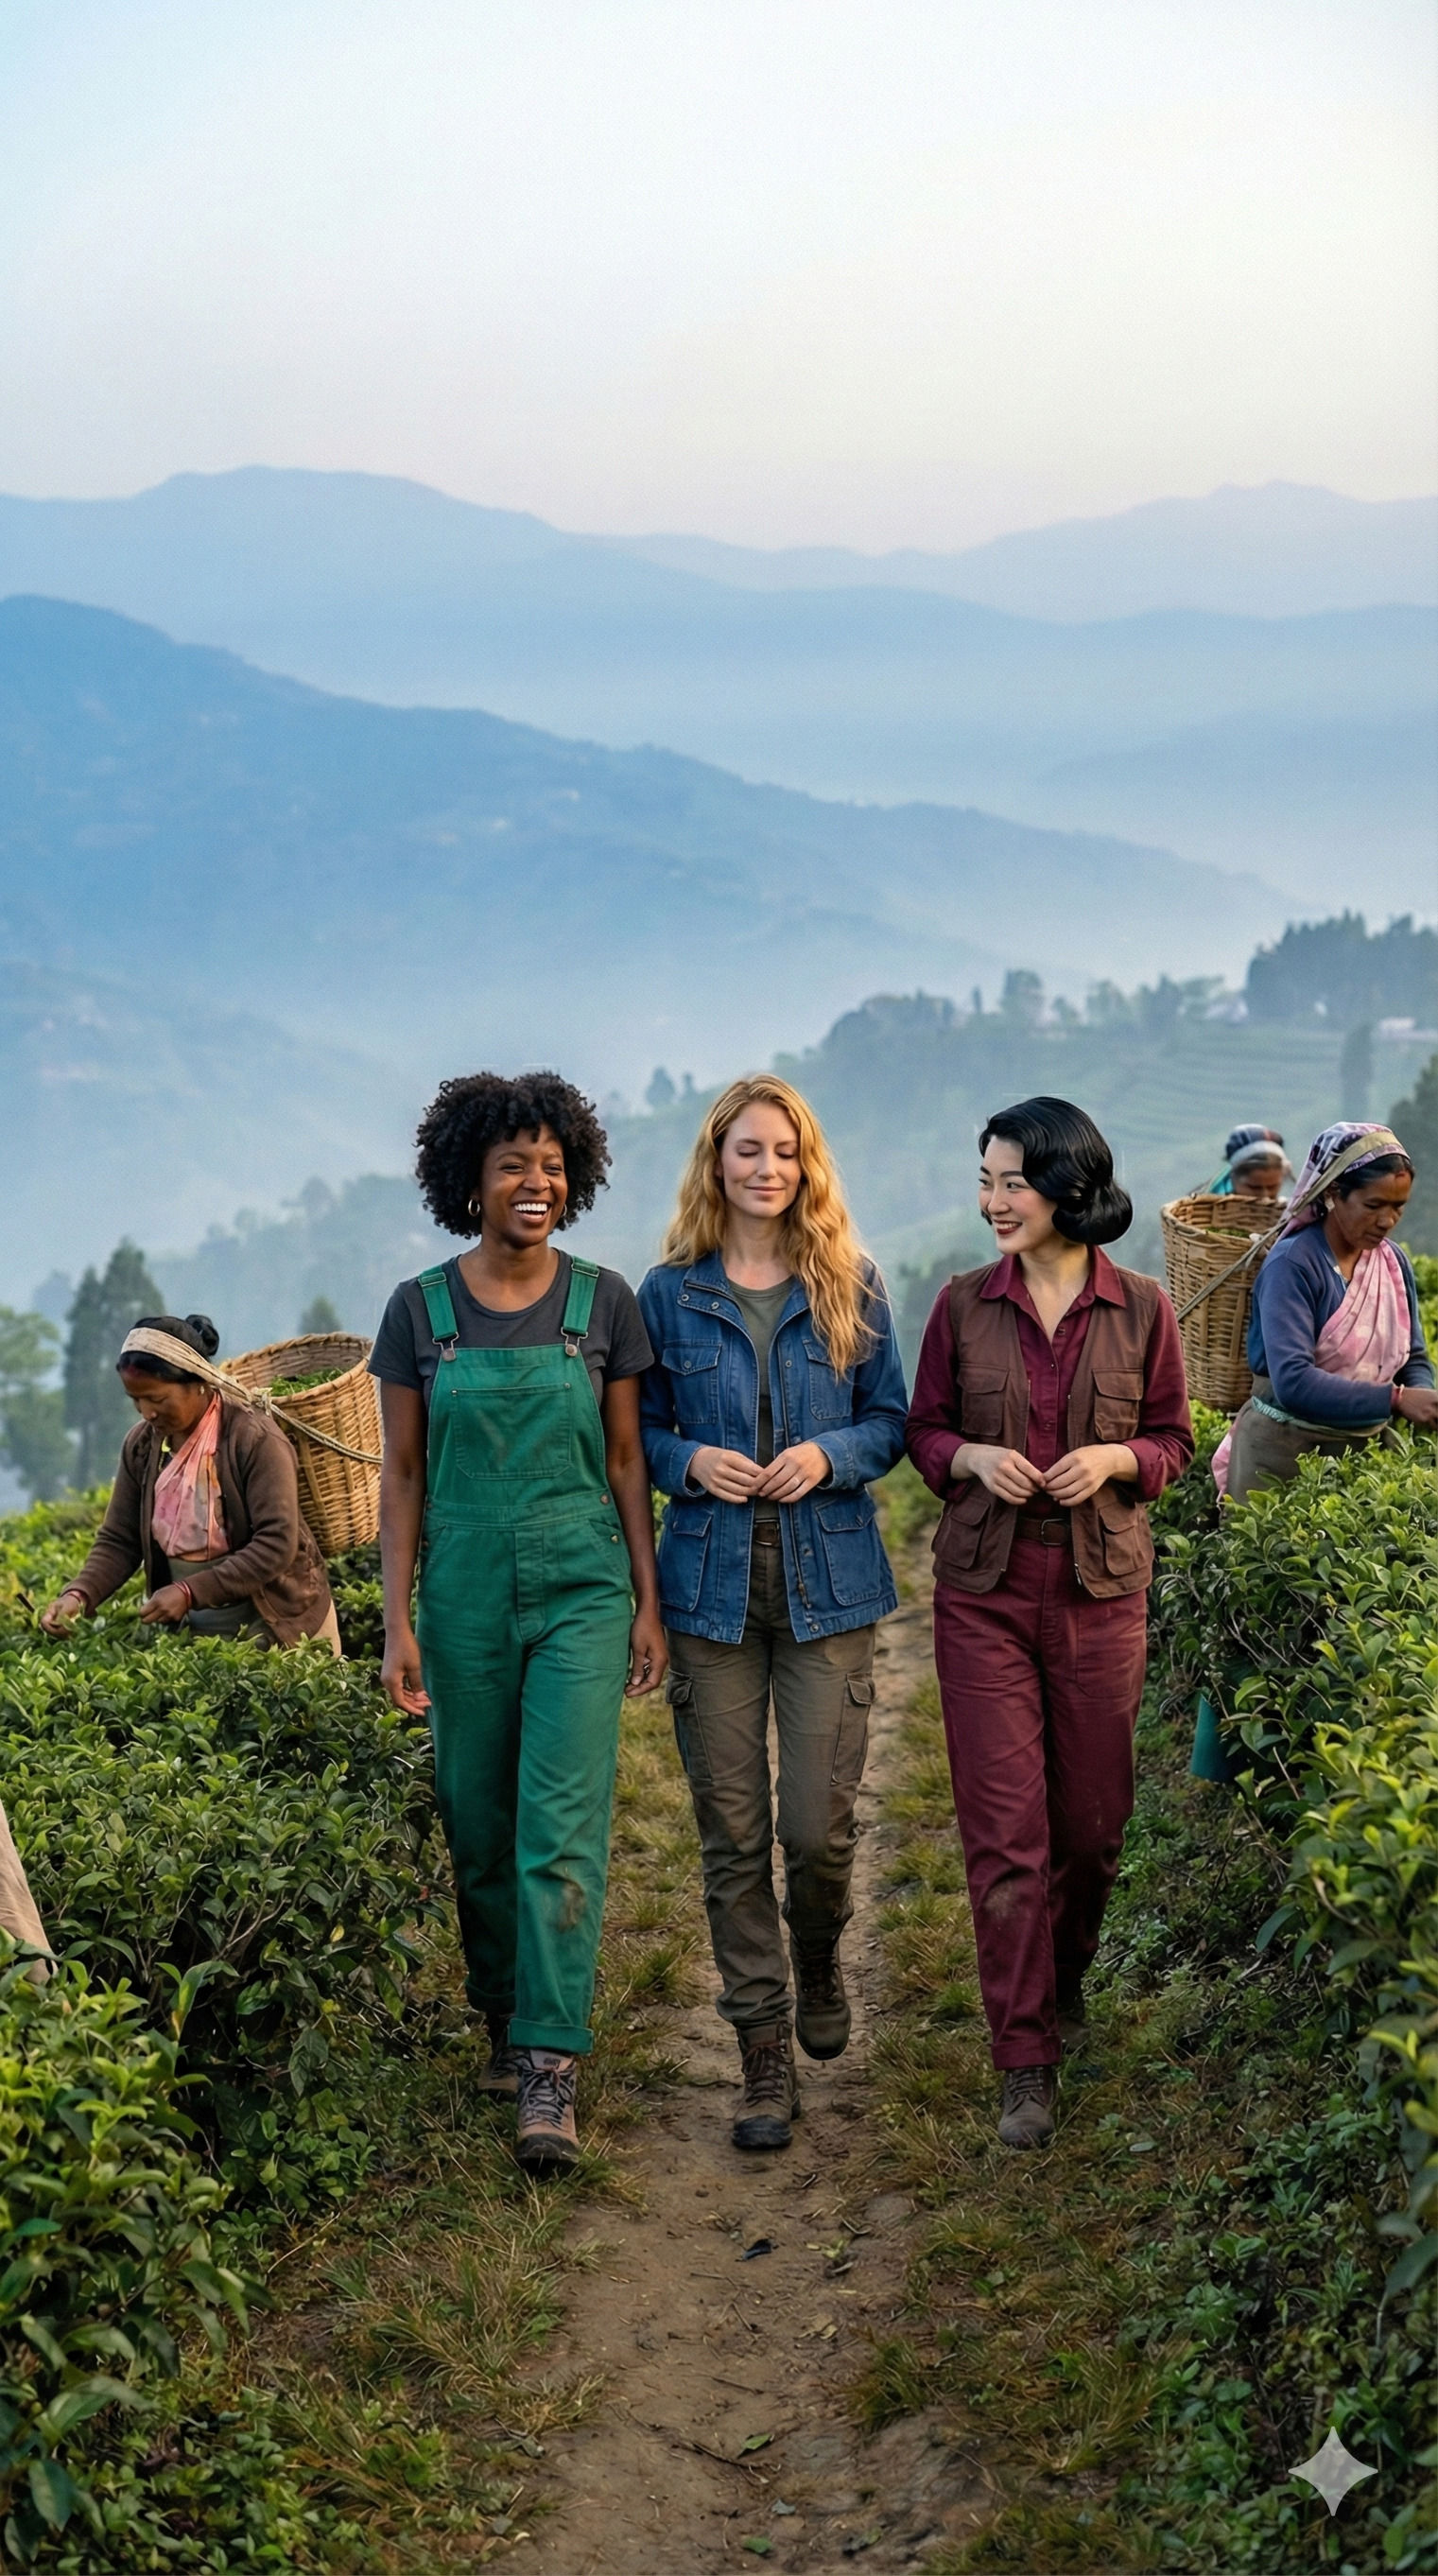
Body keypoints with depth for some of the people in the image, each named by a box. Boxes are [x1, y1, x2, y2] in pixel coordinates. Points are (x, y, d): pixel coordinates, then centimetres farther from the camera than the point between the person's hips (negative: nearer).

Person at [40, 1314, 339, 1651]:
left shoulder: (254, 1439, -19)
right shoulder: (141, 1445, -2)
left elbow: (277, 1544, -24)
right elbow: (118, 1541, 3)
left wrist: (190, 1593, -29)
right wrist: (79, 1595, -16)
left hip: (275, 1623, -4)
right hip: (186, 1630, 4)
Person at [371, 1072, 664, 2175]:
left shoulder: (605, 1301, 0)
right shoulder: (420, 1310, 2)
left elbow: (627, 1461, 5)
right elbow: (404, 1474, 5)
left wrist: (649, 1602, 2)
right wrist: (399, 1620, 0)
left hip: (582, 1588, -1)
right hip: (467, 1594, 2)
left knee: (561, 1826, -10)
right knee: (478, 1823, 9)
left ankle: (551, 2070, -9)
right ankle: (505, 2018, 29)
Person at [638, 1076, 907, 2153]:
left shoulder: (851, 1288, 4)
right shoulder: (671, 1293, 4)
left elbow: (891, 1421, 8)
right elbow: (639, 1429, 11)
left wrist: (829, 1455, -11)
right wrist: (689, 1461, -10)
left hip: (828, 1585, 0)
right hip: (712, 1586, 1)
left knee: (819, 1823, -4)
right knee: (732, 1832, 2)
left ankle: (819, 1966, 30)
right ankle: (765, 2054, 14)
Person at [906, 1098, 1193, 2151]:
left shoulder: (1141, 1309, -1)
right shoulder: (965, 1306, 1)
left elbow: (1173, 1440, 7)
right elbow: (923, 1430, 9)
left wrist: (1114, 1457, -13)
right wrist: (974, 1457, -11)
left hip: (1100, 1589, 0)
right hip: (984, 1590, 0)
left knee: (1092, 1815, 10)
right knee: (1003, 1826, -3)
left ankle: (1065, 1977, 39)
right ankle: (1026, 2061, 5)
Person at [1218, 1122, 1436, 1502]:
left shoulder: (1395, 1263, 2)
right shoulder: (1293, 1265, -18)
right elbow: (1292, 1381, -28)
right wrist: (1395, 1400, -34)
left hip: (1363, 1451, 6)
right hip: (1284, 1452, -6)